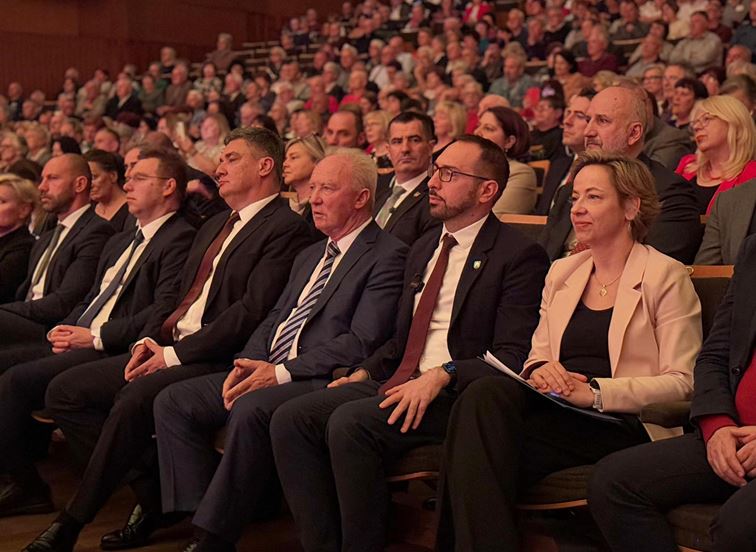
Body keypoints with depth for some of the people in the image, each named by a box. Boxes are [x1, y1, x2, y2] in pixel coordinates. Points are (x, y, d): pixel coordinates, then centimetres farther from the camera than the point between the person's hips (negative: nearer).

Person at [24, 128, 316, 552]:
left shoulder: (286, 228, -7)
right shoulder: (214, 227, 24)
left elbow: (251, 311, -17)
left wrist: (175, 354, -17)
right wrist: (149, 340, 2)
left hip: (215, 359, -9)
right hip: (166, 350, 10)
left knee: (133, 401, -32)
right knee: (65, 390, -3)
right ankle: (151, 494, 0)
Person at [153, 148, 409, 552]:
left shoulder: (387, 256, -5)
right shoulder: (310, 256, 25)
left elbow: (361, 342, -15)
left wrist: (282, 372, -19)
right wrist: (248, 362, 0)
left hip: (322, 380, -9)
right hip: (266, 371, 9)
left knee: (251, 409, -35)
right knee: (172, 401, -5)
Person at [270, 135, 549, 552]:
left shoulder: (519, 255, -4)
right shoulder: (424, 248, 21)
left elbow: (512, 357, -12)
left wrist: (441, 376, -23)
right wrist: (365, 373, 7)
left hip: (454, 395, -7)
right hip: (394, 383, 8)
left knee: (350, 422, -30)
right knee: (290, 419, -12)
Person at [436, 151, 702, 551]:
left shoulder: (666, 277, 3)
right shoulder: (562, 272, 21)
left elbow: (682, 381, -4)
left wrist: (595, 391, -15)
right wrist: (540, 370, -5)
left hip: (622, 425, -5)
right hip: (557, 413, 5)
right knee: (485, 394, -30)